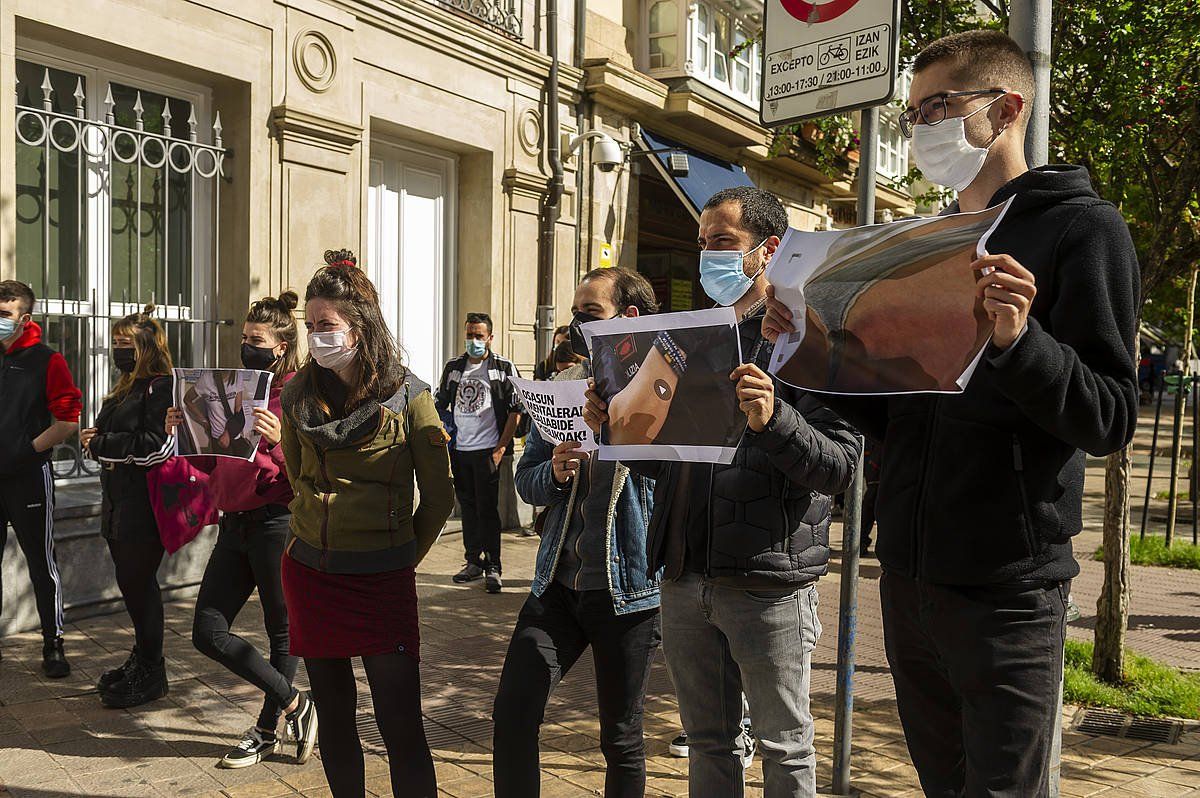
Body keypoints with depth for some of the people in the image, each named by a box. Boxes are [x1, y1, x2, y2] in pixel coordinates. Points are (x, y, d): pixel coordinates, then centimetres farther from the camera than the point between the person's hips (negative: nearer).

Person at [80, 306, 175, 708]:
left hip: (144, 501, -9)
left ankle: (150, 675, 11)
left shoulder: (160, 386, -11)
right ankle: (141, 660, 27)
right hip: (118, 498, 9)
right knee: (130, 581, 14)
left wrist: (100, 445, -13)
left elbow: (157, 445, -20)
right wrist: (96, 438, 0)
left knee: (139, 583, -2)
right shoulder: (125, 389, 17)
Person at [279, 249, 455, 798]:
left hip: (383, 581, -4)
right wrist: (314, 536, 13)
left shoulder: (406, 395, -7)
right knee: (334, 717, 13)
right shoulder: (298, 394, 4)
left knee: (400, 726, -3)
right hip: (310, 573, 4)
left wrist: (404, 557, 3)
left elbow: (438, 496, 0)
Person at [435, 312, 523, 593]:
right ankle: (474, 562, 22)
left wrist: (501, 448, -10)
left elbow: (516, 410, -3)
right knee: (467, 507, 11)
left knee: (487, 509, -4)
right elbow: (440, 405, 17)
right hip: (459, 450, 5)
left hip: (487, 450, -5)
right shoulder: (453, 367, 11)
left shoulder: (504, 368, -1)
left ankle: (493, 567, 3)